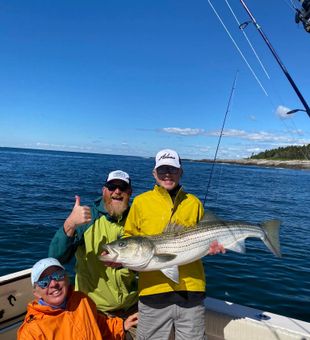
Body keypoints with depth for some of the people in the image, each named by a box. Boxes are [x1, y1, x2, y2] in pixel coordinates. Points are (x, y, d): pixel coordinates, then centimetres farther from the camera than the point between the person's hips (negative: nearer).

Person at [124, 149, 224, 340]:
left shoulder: (194, 203, 7)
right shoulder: (141, 202, 1)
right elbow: (129, 238, 6)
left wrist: (211, 246, -3)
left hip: (191, 289, 2)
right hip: (154, 290, -1)